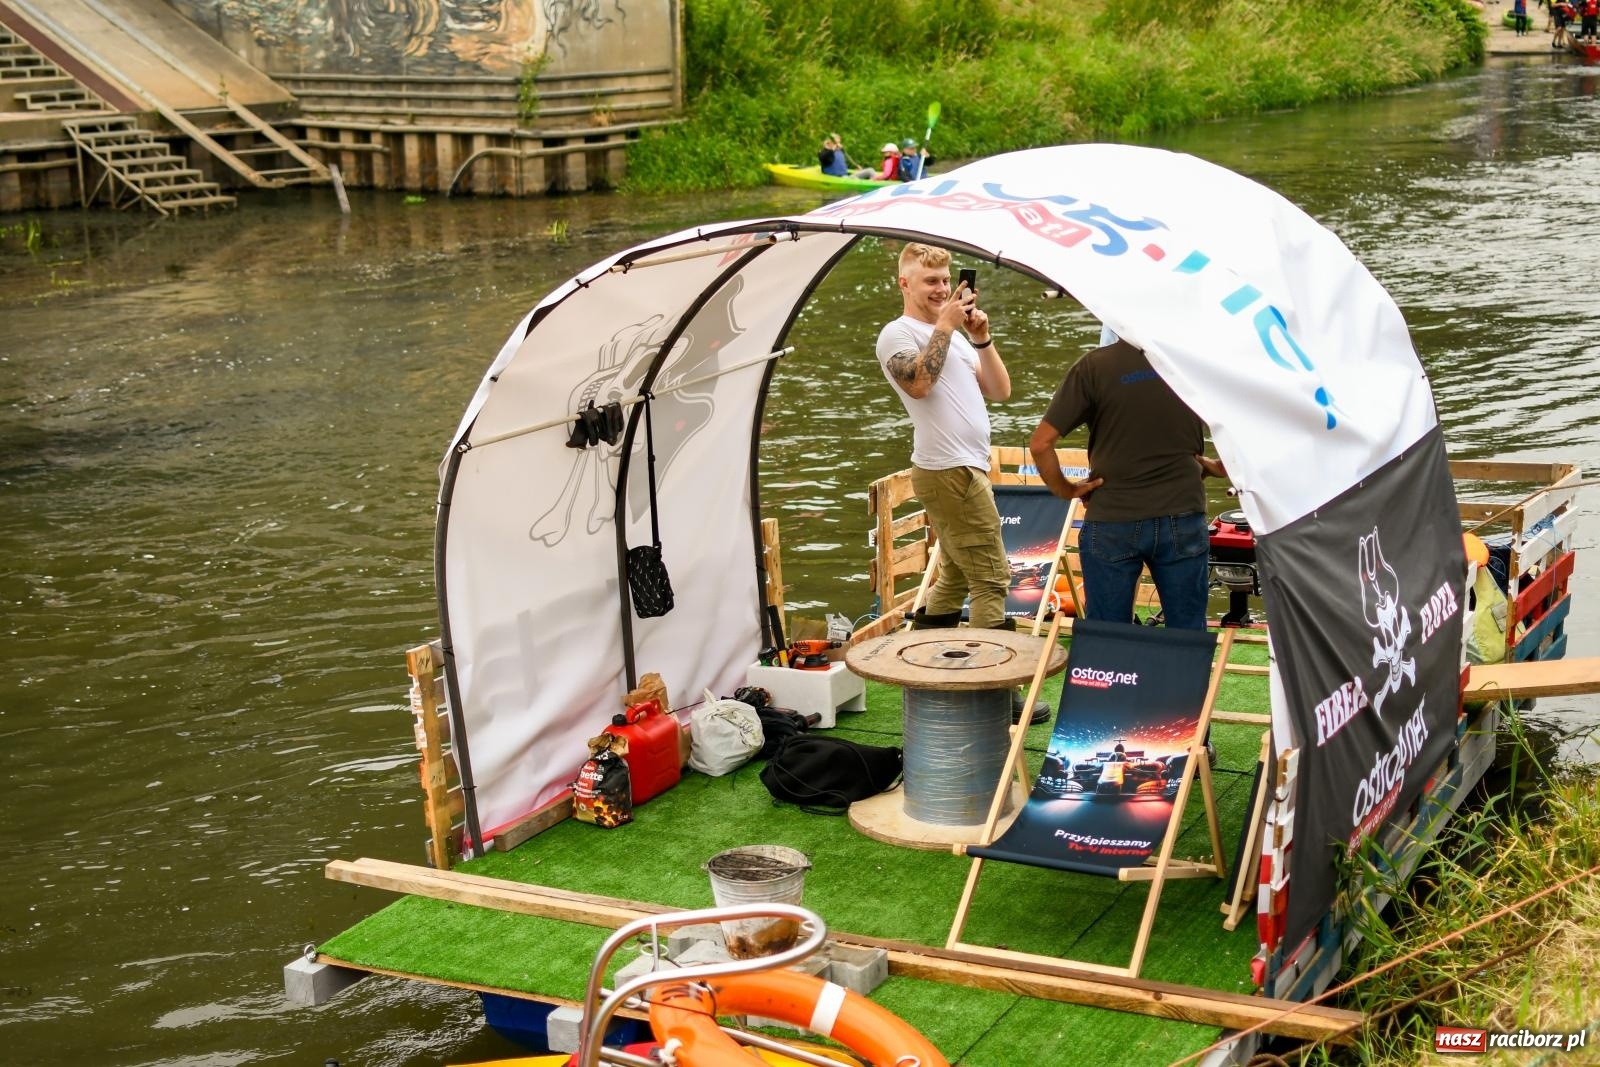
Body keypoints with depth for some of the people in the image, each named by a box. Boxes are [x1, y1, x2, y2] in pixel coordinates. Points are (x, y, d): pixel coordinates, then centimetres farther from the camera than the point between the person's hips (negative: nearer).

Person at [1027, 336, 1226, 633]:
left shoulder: (1094, 366, -10)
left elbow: (1040, 444, -11)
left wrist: (1066, 490, 3)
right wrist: (1205, 463, 14)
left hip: (1111, 522, -2)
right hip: (1182, 518, 2)